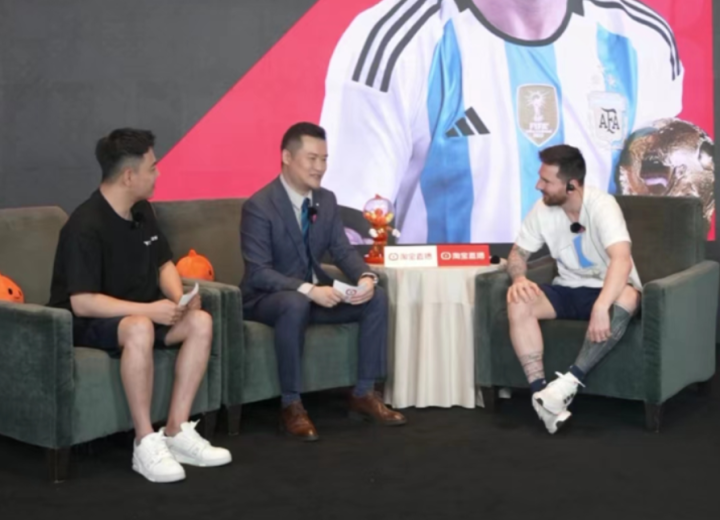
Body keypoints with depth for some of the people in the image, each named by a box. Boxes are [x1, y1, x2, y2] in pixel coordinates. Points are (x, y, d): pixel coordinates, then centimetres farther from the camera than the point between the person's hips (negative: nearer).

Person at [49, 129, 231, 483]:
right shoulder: (86, 226, -23)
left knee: (201, 322, -15)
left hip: (139, 314, 8)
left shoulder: (142, 211, 3)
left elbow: (164, 264, 13)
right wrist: (150, 309, -29)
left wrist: (179, 297, -9)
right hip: (86, 322, -8)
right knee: (140, 328, -39)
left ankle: (177, 431, -13)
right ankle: (146, 444, -30)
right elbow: (82, 302, -27)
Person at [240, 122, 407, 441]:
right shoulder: (258, 206, -18)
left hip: (315, 292, 7)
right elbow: (258, 272, -24)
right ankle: (291, 405, -26)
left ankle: (364, 394, -2)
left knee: (376, 297, -12)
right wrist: (308, 290, -37)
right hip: (268, 298, -7)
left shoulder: (327, 200, 3)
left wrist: (365, 277, -21)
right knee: (296, 303, -40)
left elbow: (342, 250, 2)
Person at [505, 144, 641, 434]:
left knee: (626, 299, -39)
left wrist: (601, 306, -51)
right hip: (570, 290, 5)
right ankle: (540, 393, -30)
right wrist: (519, 278, -20)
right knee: (518, 303, -23)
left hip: (607, 290, -4)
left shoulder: (601, 205, -23)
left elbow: (622, 259, -37)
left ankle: (570, 382, -36)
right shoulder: (543, 209, -5)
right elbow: (518, 252, 5)